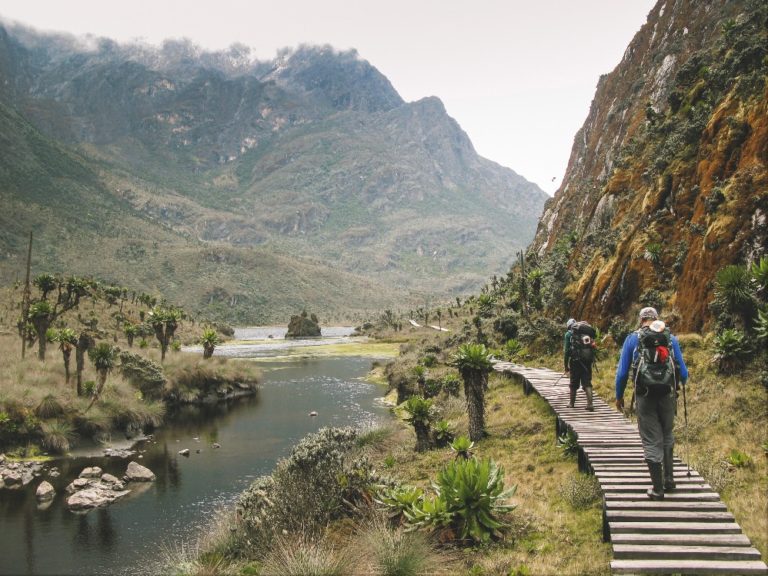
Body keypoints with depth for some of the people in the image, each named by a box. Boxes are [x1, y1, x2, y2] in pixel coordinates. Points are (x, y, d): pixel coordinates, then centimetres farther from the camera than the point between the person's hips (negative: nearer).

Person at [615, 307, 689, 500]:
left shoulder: (632, 339, 0)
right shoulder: (671, 338, 4)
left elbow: (622, 372, 0)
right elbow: (683, 372, 7)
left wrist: (619, 396, 13)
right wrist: (683, 382, 30)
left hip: (645, 397, -2)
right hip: (668, 396, 2)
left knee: (651, 442, 5)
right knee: (667, 437, 22)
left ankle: (657, 489, 7)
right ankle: (669, 478, 23)